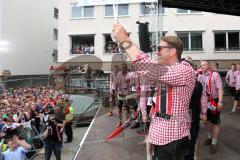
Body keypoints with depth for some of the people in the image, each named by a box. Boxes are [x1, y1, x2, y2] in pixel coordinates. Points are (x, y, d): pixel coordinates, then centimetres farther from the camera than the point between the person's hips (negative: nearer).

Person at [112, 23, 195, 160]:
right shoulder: (164, 71, 13)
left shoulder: (186, 69, -19)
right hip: (160, 134, 8)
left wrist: (125, 41, -31)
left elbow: (152, 71, -33)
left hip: (173, 136, -8)